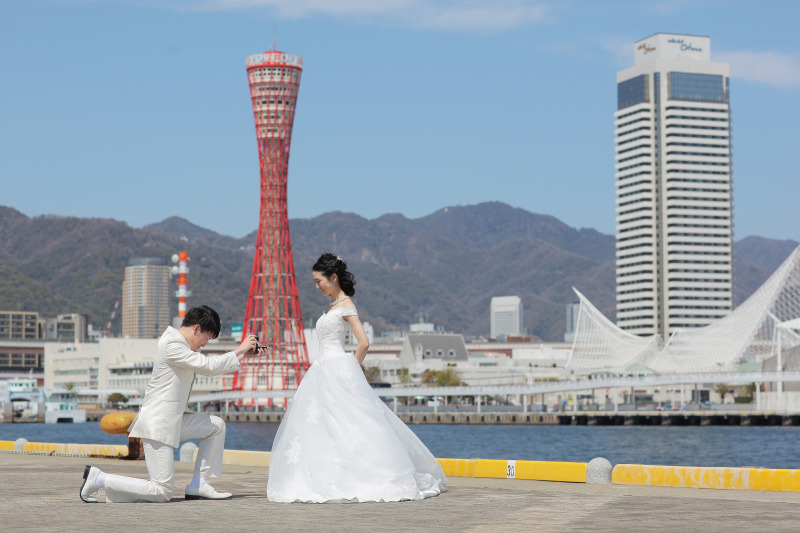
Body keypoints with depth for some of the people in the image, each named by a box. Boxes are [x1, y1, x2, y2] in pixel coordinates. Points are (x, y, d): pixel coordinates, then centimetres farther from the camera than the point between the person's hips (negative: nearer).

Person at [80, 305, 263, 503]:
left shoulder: (184, 345, 14)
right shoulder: (172, 346, -17)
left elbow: (210, 366, 26)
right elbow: (208, 367, -18)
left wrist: (244, 355, 19)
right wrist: (238, 351, -6)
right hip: (158, 423, -11)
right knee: (163, 492, -11)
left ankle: (198, 485, 12)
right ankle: (98, 479, -3)